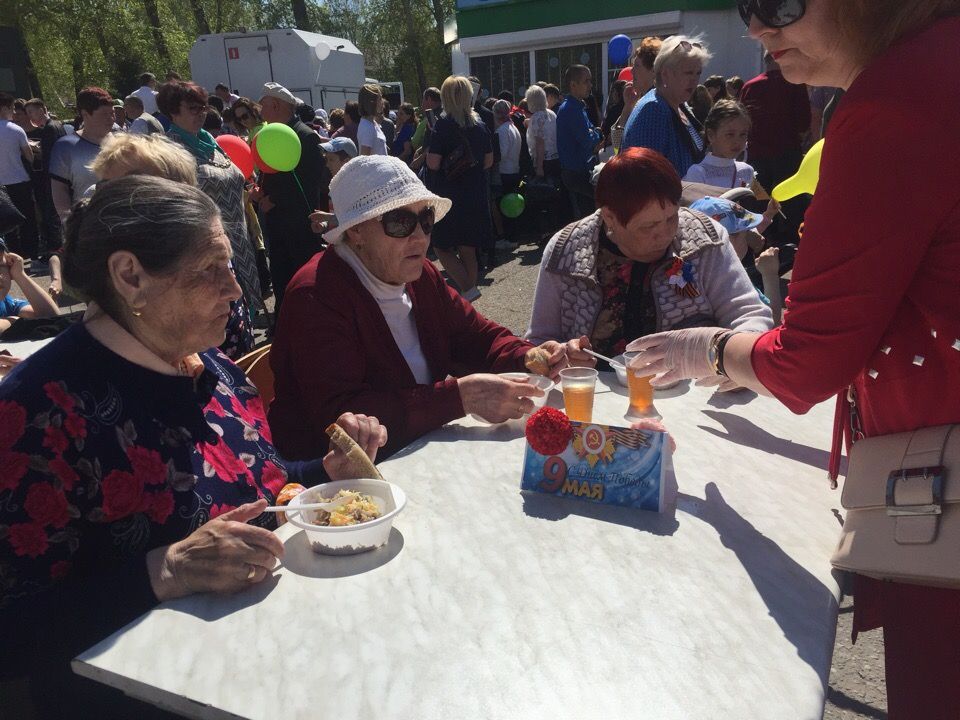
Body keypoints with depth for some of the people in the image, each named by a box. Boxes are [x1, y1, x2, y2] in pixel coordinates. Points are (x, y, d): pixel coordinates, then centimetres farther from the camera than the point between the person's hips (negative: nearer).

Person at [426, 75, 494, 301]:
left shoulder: (444, 124, -12)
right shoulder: (479, 124, 5)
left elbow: (433, 163, -16)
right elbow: (489, 161, 9)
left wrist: (427, 152, 3)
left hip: (448, 196, -6)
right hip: (476, 197, 6)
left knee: (442, 247, 5)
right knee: (467, 249, 13)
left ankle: (468, 290, -9)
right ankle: (471, 288, 19)